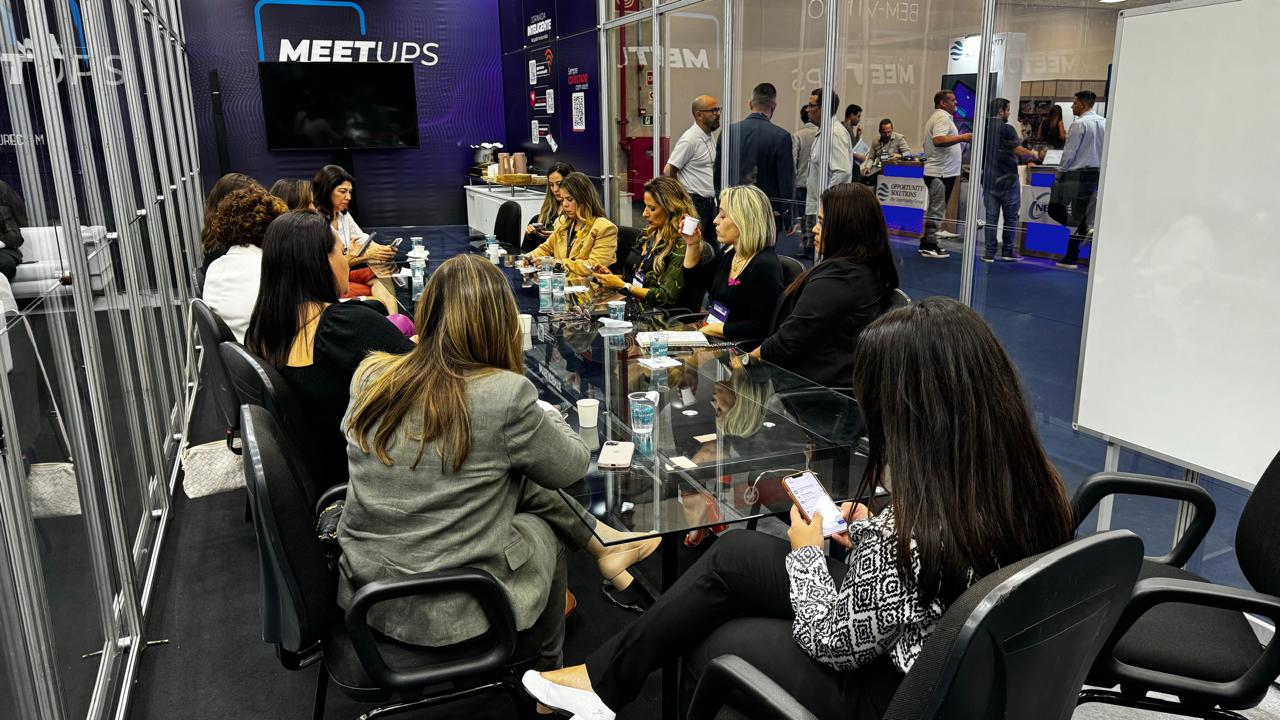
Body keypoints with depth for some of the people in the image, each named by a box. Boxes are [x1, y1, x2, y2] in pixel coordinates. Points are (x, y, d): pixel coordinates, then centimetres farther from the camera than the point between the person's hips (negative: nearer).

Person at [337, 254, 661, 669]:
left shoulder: (370, 376, -7)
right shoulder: (506, 394, -22)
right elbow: (572, 466, -5)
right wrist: (542, 419, 16)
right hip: (451, 611, -5)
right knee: (542, 530, 25)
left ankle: (599, 542, 35)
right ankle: (544, 671, 45)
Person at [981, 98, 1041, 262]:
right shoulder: (1006, 129, -11)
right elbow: (1020, 151, -15)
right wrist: (1034, 155, 2)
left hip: (989, 179, 5)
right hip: (1008, 180, -5)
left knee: (991, 217, 5)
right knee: (1011, 218, 6)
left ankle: (989, 253, 2)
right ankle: (1008, 252, 11)